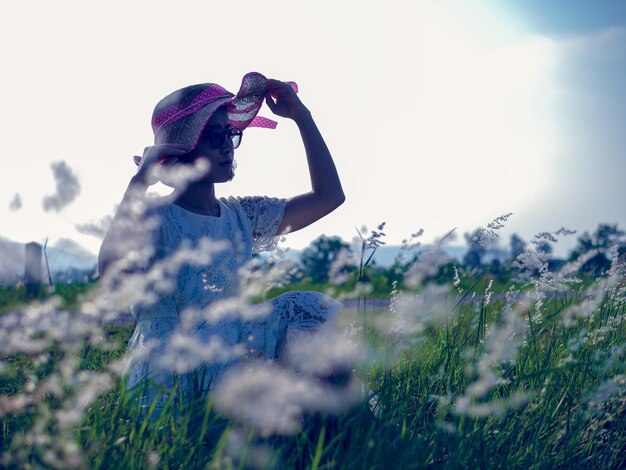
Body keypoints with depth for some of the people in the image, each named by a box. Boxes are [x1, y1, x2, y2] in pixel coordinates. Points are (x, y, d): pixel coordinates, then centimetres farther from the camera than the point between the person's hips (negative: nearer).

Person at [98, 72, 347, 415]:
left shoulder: (242, 216, 9)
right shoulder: (154, 218, -12)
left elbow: (329, 196, 12)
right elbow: (112, 268, -36)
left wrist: (301, 115, 8)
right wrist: (140, 180, -28)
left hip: (229, 366, 7)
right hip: (167, 391, -7)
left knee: (315, 309, -7)